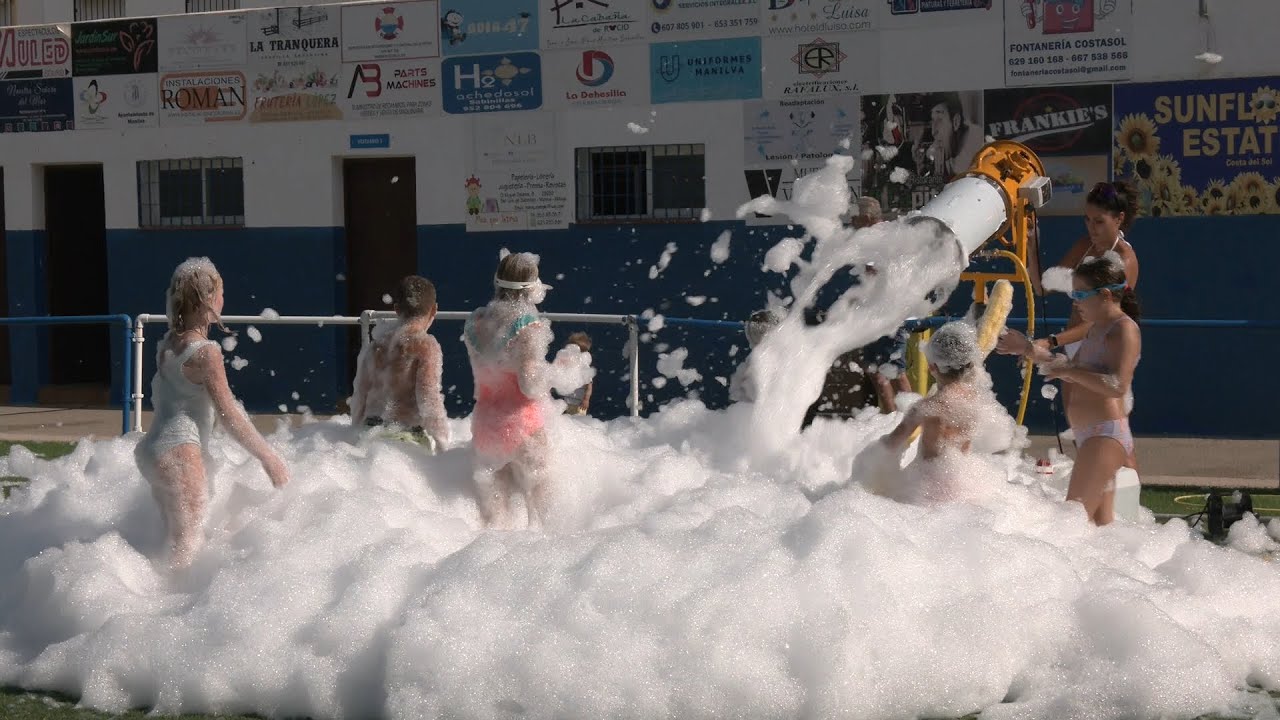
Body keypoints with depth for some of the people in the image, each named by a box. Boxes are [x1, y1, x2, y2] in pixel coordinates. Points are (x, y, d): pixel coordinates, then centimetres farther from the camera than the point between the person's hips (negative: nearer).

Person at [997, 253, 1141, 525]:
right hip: (1090, 438, 11)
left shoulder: (1124, 329, -13)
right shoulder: (1097, 329, 17)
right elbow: (1074, 370, 30)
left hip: (1106, 436, -11)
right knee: (1101, 525, 11)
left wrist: (1069, 371, -23)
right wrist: (1030, 350, 21)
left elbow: (1117, 386, -26)